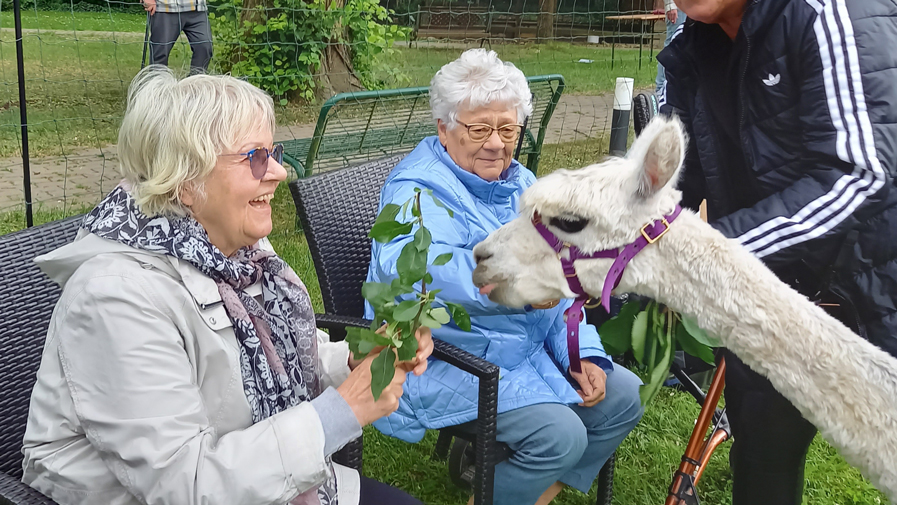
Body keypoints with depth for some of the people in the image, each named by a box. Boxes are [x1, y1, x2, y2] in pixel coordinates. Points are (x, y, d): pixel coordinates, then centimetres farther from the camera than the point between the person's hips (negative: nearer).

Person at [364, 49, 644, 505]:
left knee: (622, 396, 5)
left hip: (528, 348, 9)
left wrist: (582, 353, -2)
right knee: (558, 434, -23)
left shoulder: (520, 184, 9)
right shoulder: (418, 189, -18)